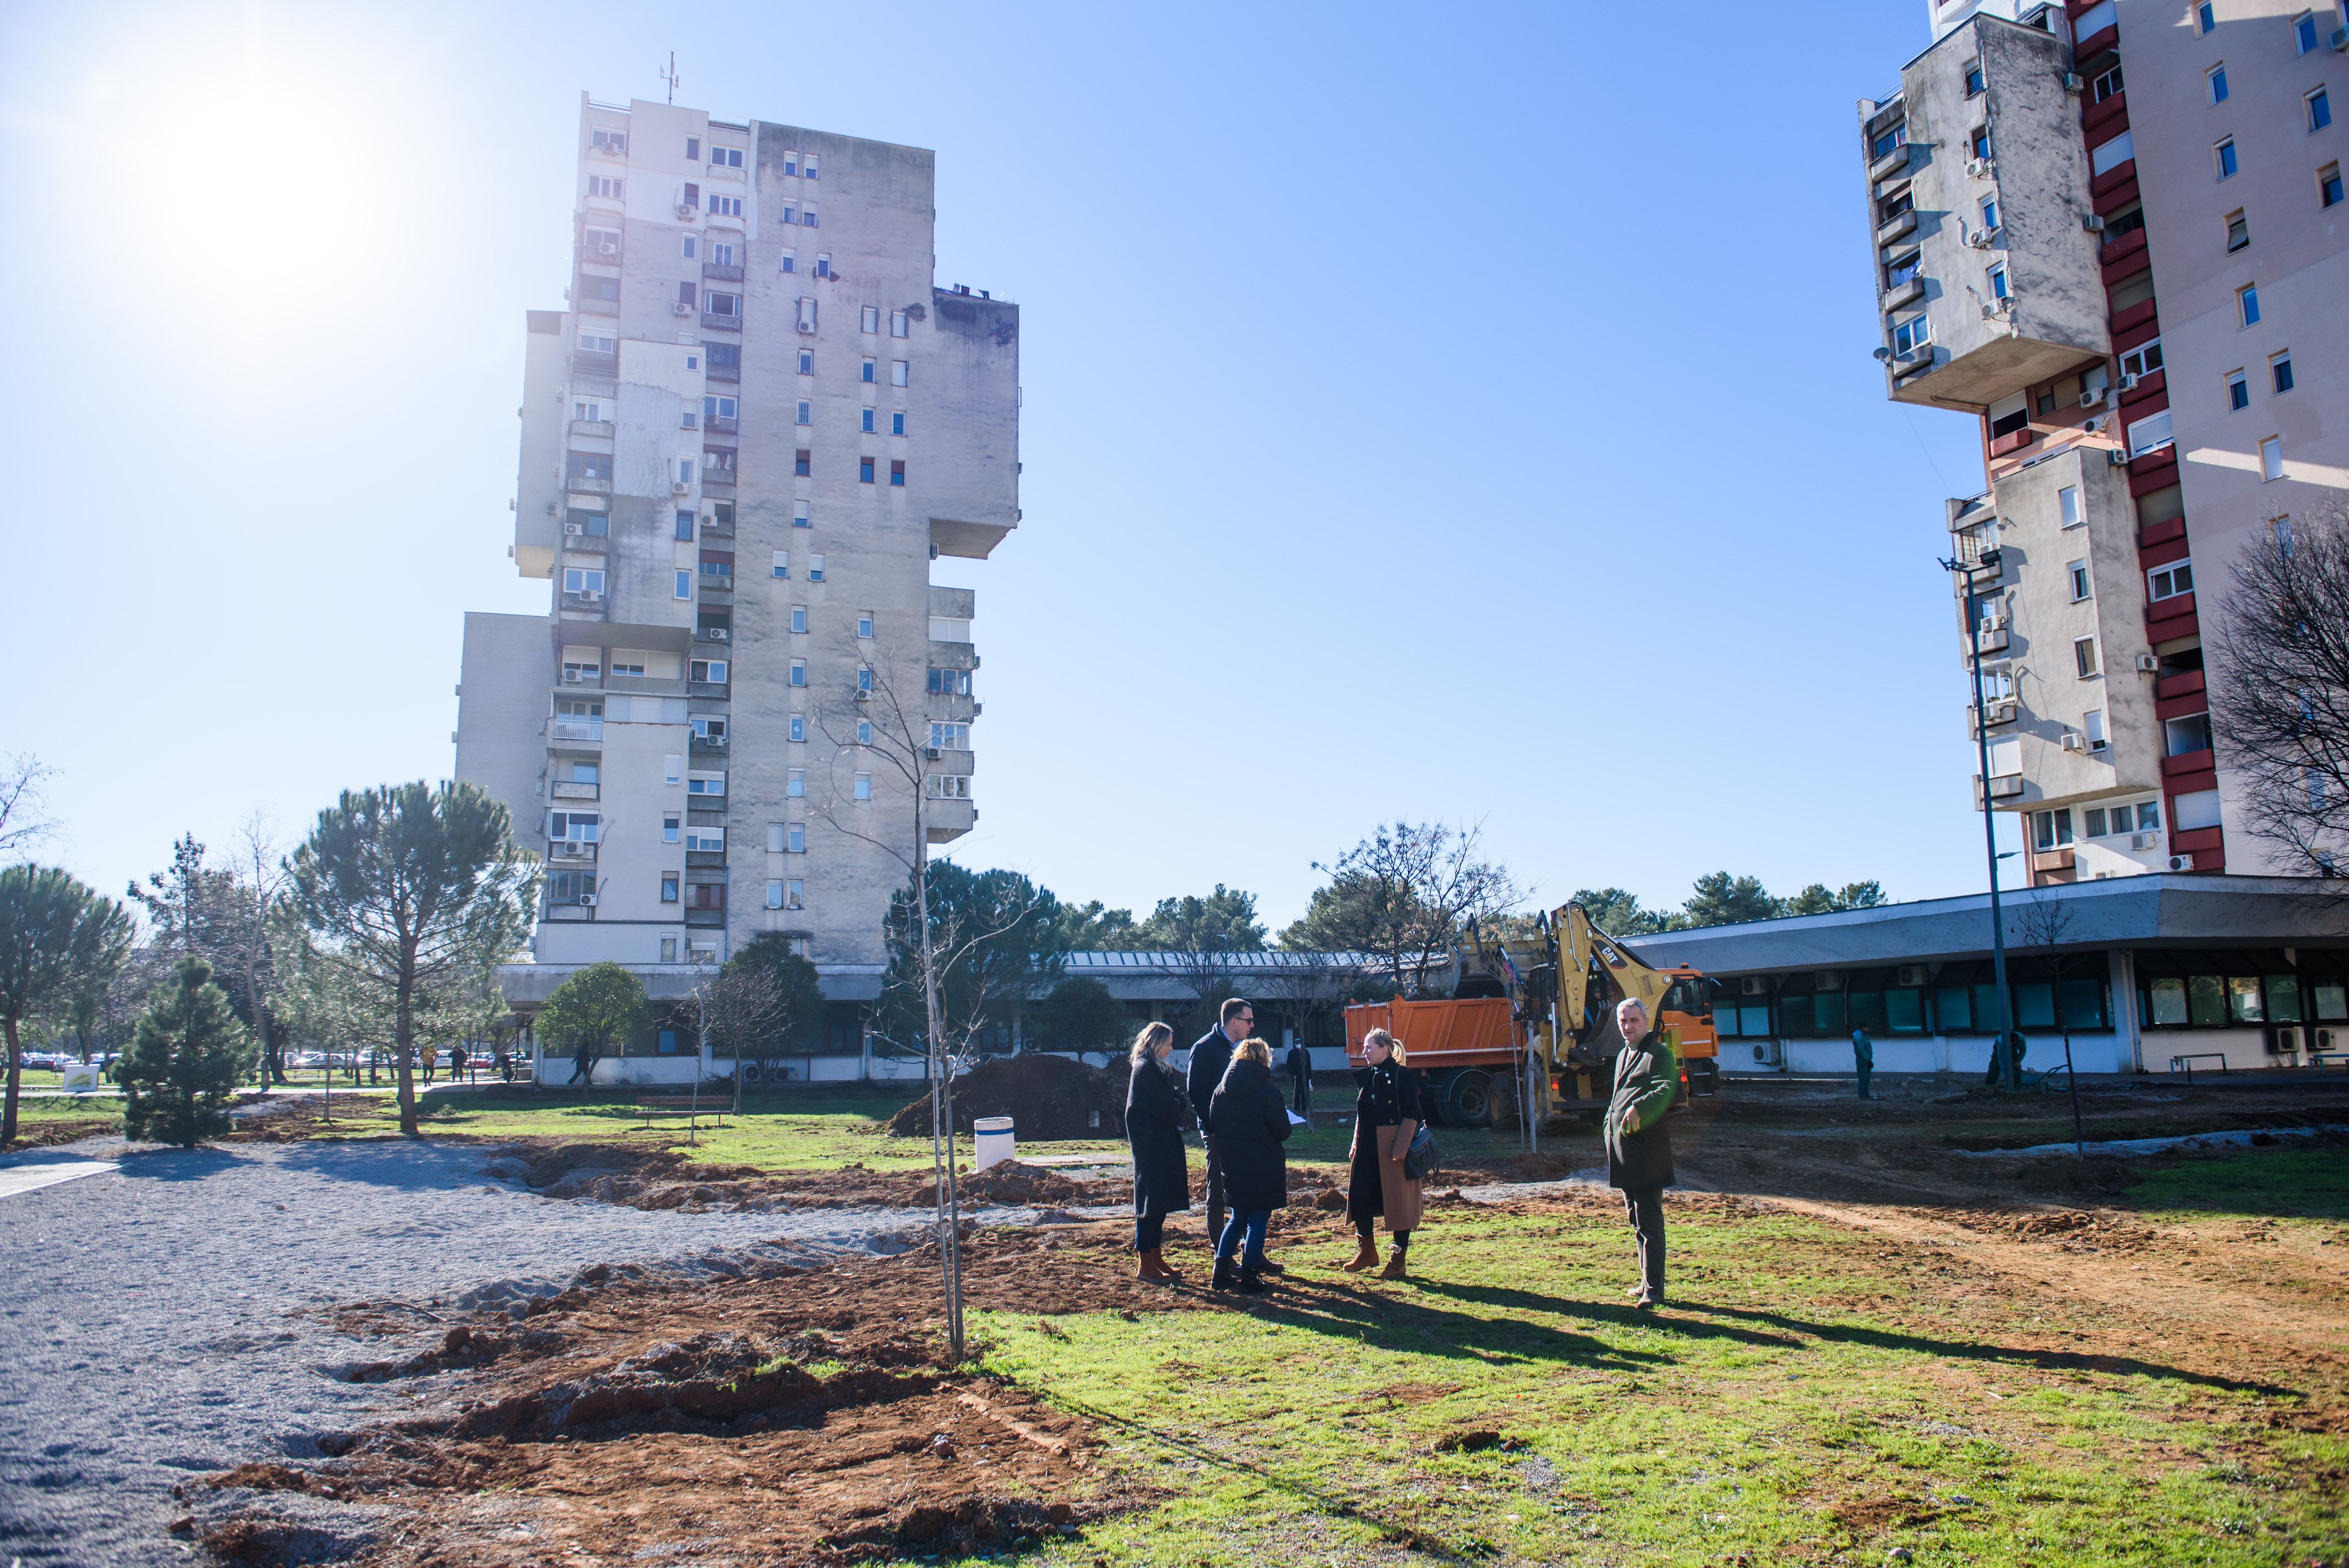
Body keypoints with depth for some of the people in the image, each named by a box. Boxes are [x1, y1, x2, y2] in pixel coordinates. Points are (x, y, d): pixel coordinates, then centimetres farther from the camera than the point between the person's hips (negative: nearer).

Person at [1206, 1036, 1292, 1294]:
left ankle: (1221, 1271, 16)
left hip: (1231, 1165, 5)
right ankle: (1249, 1277, 7)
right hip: (1262, 1166, -5)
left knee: (1238, 1217, 18)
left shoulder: (1221, 1090, 0)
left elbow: (1212, 1125, 6)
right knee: (1258, 1220, 5)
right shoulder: (1267, 1091, -14)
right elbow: (1283, 1132, -11)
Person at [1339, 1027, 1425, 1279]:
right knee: (1358, 1197, 7)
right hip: (1367, 1149, 7)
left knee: (1397, 1202, 0)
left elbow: (1411, 1116, -14)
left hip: (1394, 1148, -7)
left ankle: (1398, 1262, 11)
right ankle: (1367, 1252, 24)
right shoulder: (1366, 1077, 12)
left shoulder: (1402, 1076, -10)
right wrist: (1355, 1146, 13)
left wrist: (1400, 1149, -20)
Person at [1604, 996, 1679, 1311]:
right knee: (1635, 1218, 15)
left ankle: (1654, 1291, -6)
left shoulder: (1659, 1053, -7)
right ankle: (1647, 1282, 25)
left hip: (1647, 1148, -9)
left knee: (1649, 1221, -8)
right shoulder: (1623, 1055, 21)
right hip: (1622, 1148, 9)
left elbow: (1667, 1090, -24)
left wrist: (1639, 1108, -38)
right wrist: (1610, 1126, 20)